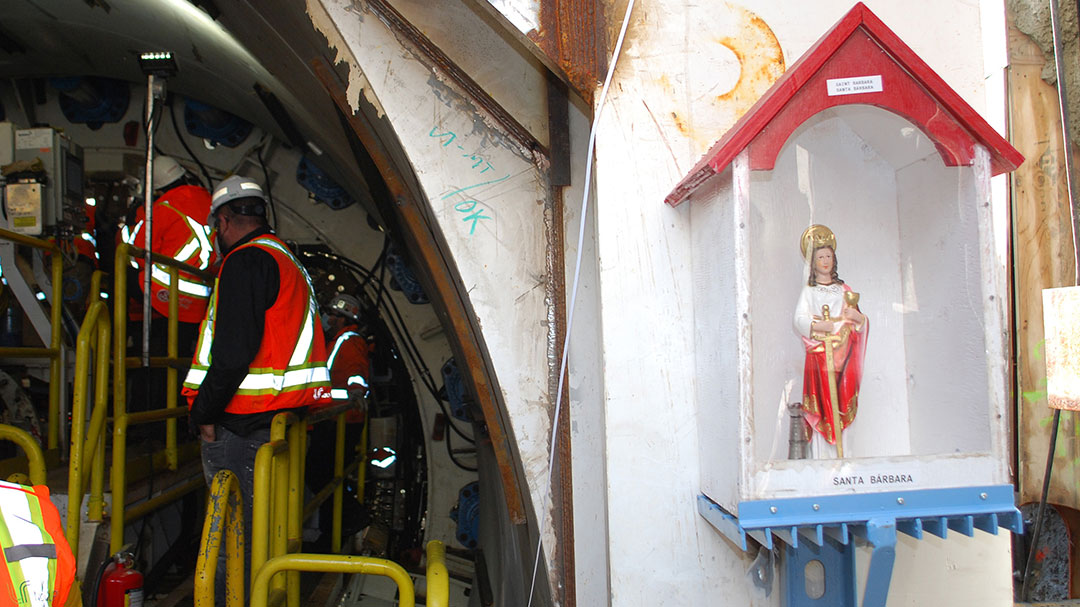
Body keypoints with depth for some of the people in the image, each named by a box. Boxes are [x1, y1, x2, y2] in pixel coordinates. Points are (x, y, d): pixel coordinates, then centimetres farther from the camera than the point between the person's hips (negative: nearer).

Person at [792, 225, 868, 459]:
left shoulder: (844, 290, 17)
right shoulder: (808, 291, 9)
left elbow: (860, 322, 14)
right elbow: (799, 319, -4)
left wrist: (857, 316, -8)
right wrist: (817, 326, -21)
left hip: (842, 352, 3)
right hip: (818, 353, -2)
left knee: (842, 401, -3)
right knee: (822, 400, -8)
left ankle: (840, 452, 3)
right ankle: (822, 454, -5)